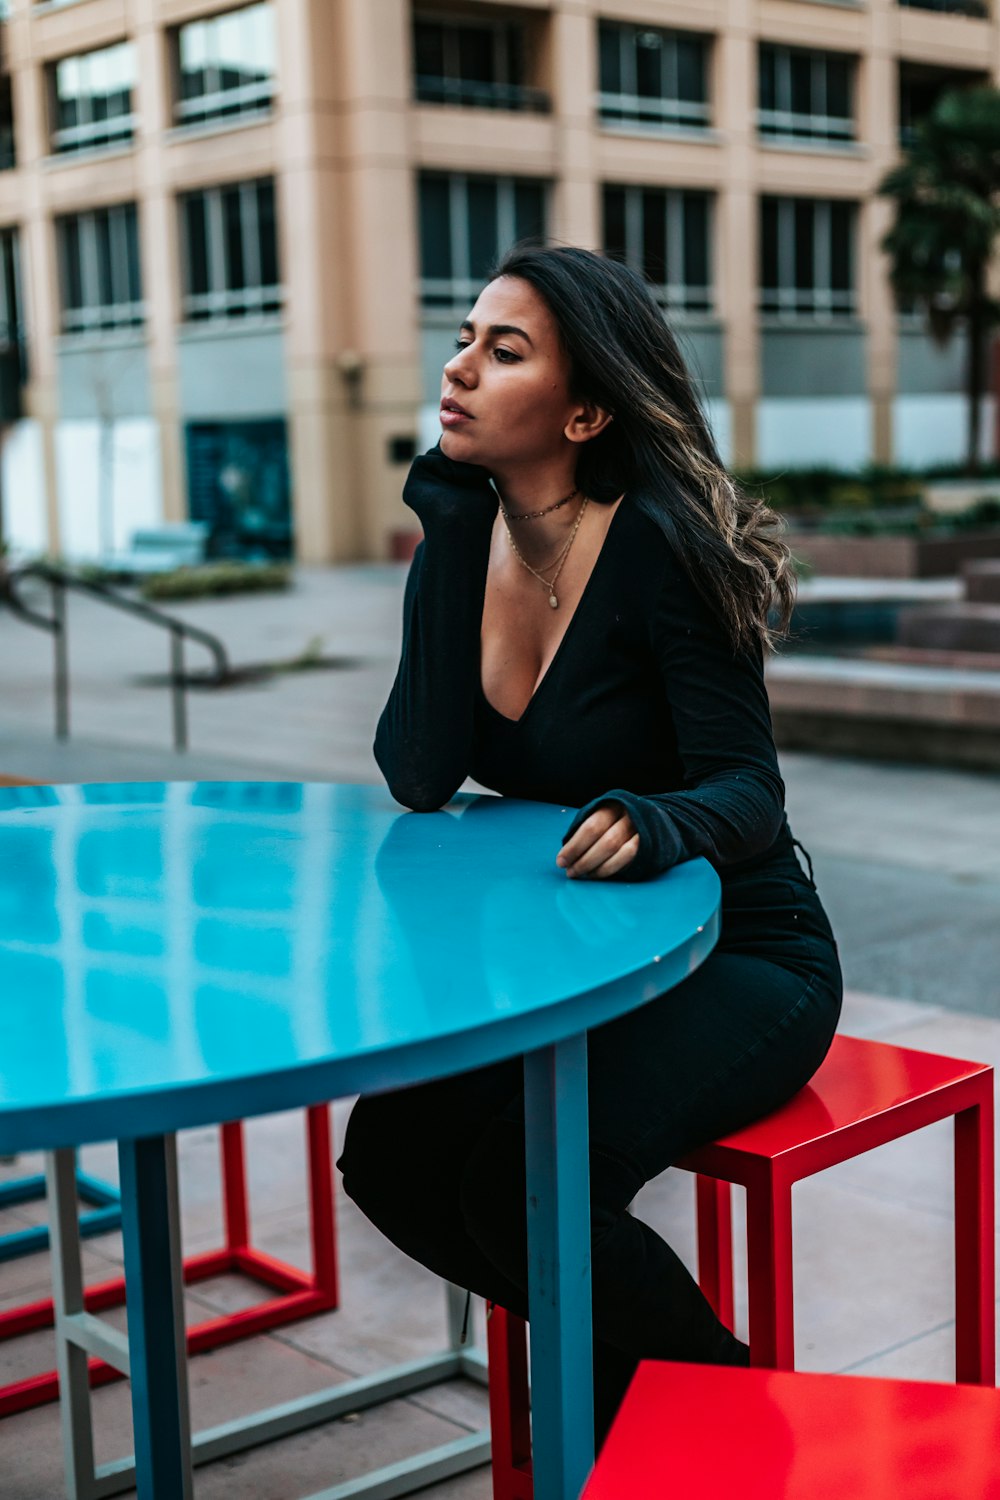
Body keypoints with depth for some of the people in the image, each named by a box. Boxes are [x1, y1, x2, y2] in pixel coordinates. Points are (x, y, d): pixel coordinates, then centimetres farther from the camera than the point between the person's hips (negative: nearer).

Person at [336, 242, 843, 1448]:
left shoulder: (658, 547, -20)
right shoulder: (464, 543, -2)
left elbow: (749, 790, -21)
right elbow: (421, 780, -15)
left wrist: (660, 824, -45)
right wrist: (453, 535, -17)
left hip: (739, 961, -6)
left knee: (526, 1179, -26)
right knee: (391, 1155, -10)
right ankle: (618, 1349, 16)